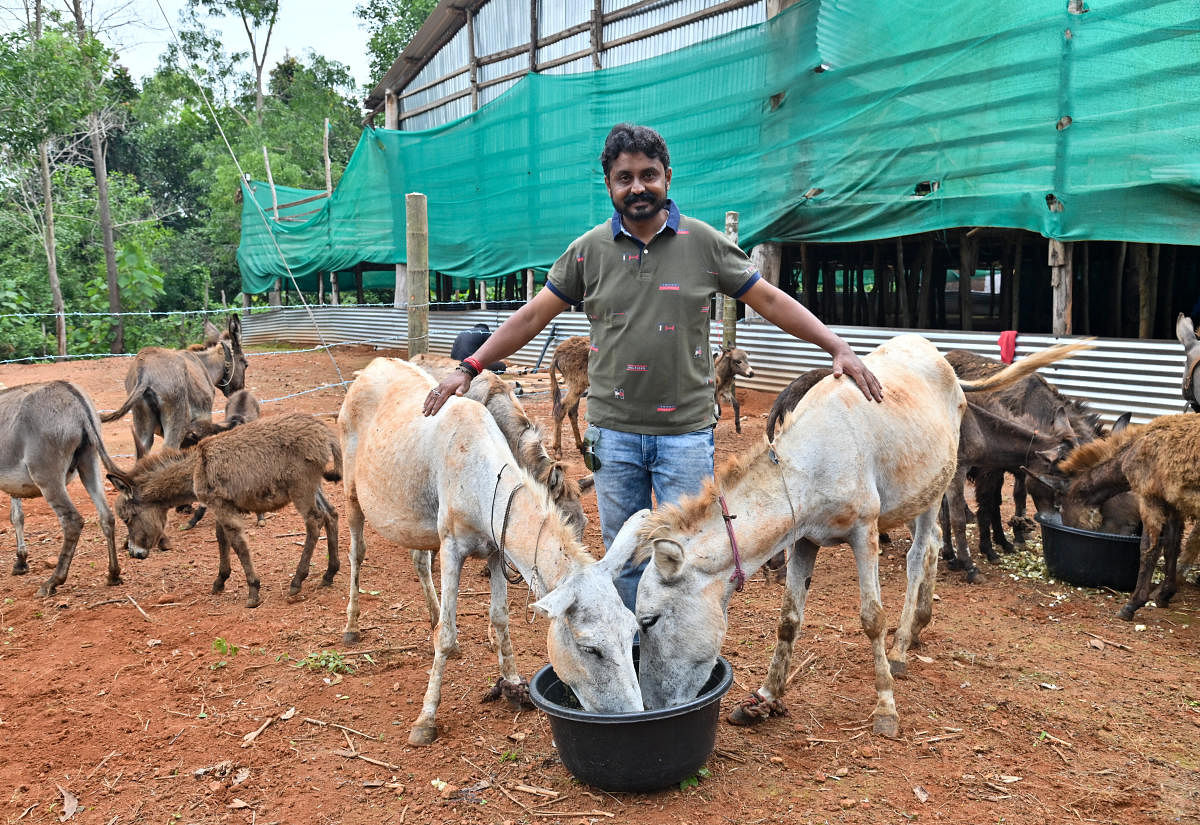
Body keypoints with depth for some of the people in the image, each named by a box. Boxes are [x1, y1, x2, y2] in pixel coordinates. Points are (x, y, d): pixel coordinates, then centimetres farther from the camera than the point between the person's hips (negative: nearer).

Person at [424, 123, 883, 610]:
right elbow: (532, 317, 6)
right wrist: (470, 367, 1)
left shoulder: (704, 242, 0)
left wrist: (837, 347, -8)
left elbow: (771, 301, 1)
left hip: (687, 431, -1)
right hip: (614, 432, 2)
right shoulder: (588, 250, 3)